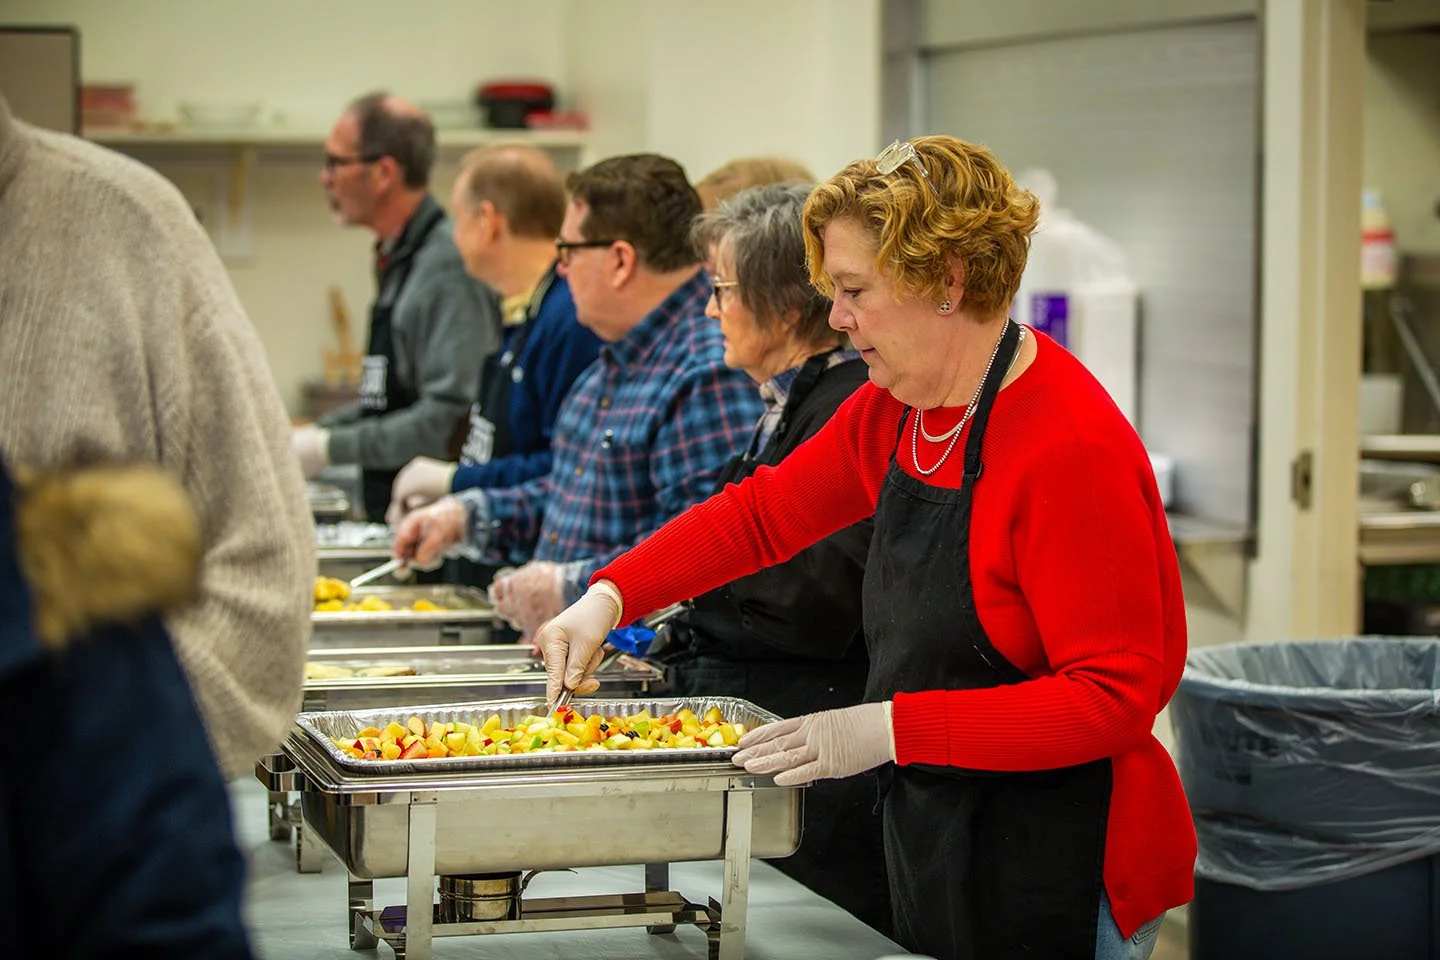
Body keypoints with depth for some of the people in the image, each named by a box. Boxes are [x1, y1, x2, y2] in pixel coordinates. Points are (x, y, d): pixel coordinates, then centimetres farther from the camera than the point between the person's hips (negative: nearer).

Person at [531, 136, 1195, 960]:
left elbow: (1113, 698, -25)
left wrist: (888, 730, -27)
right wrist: (608, 598, 8)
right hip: (936, 857, 8)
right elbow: (763, 513, 20)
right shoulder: (893, 412, 5)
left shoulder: (1072, 450, -23)